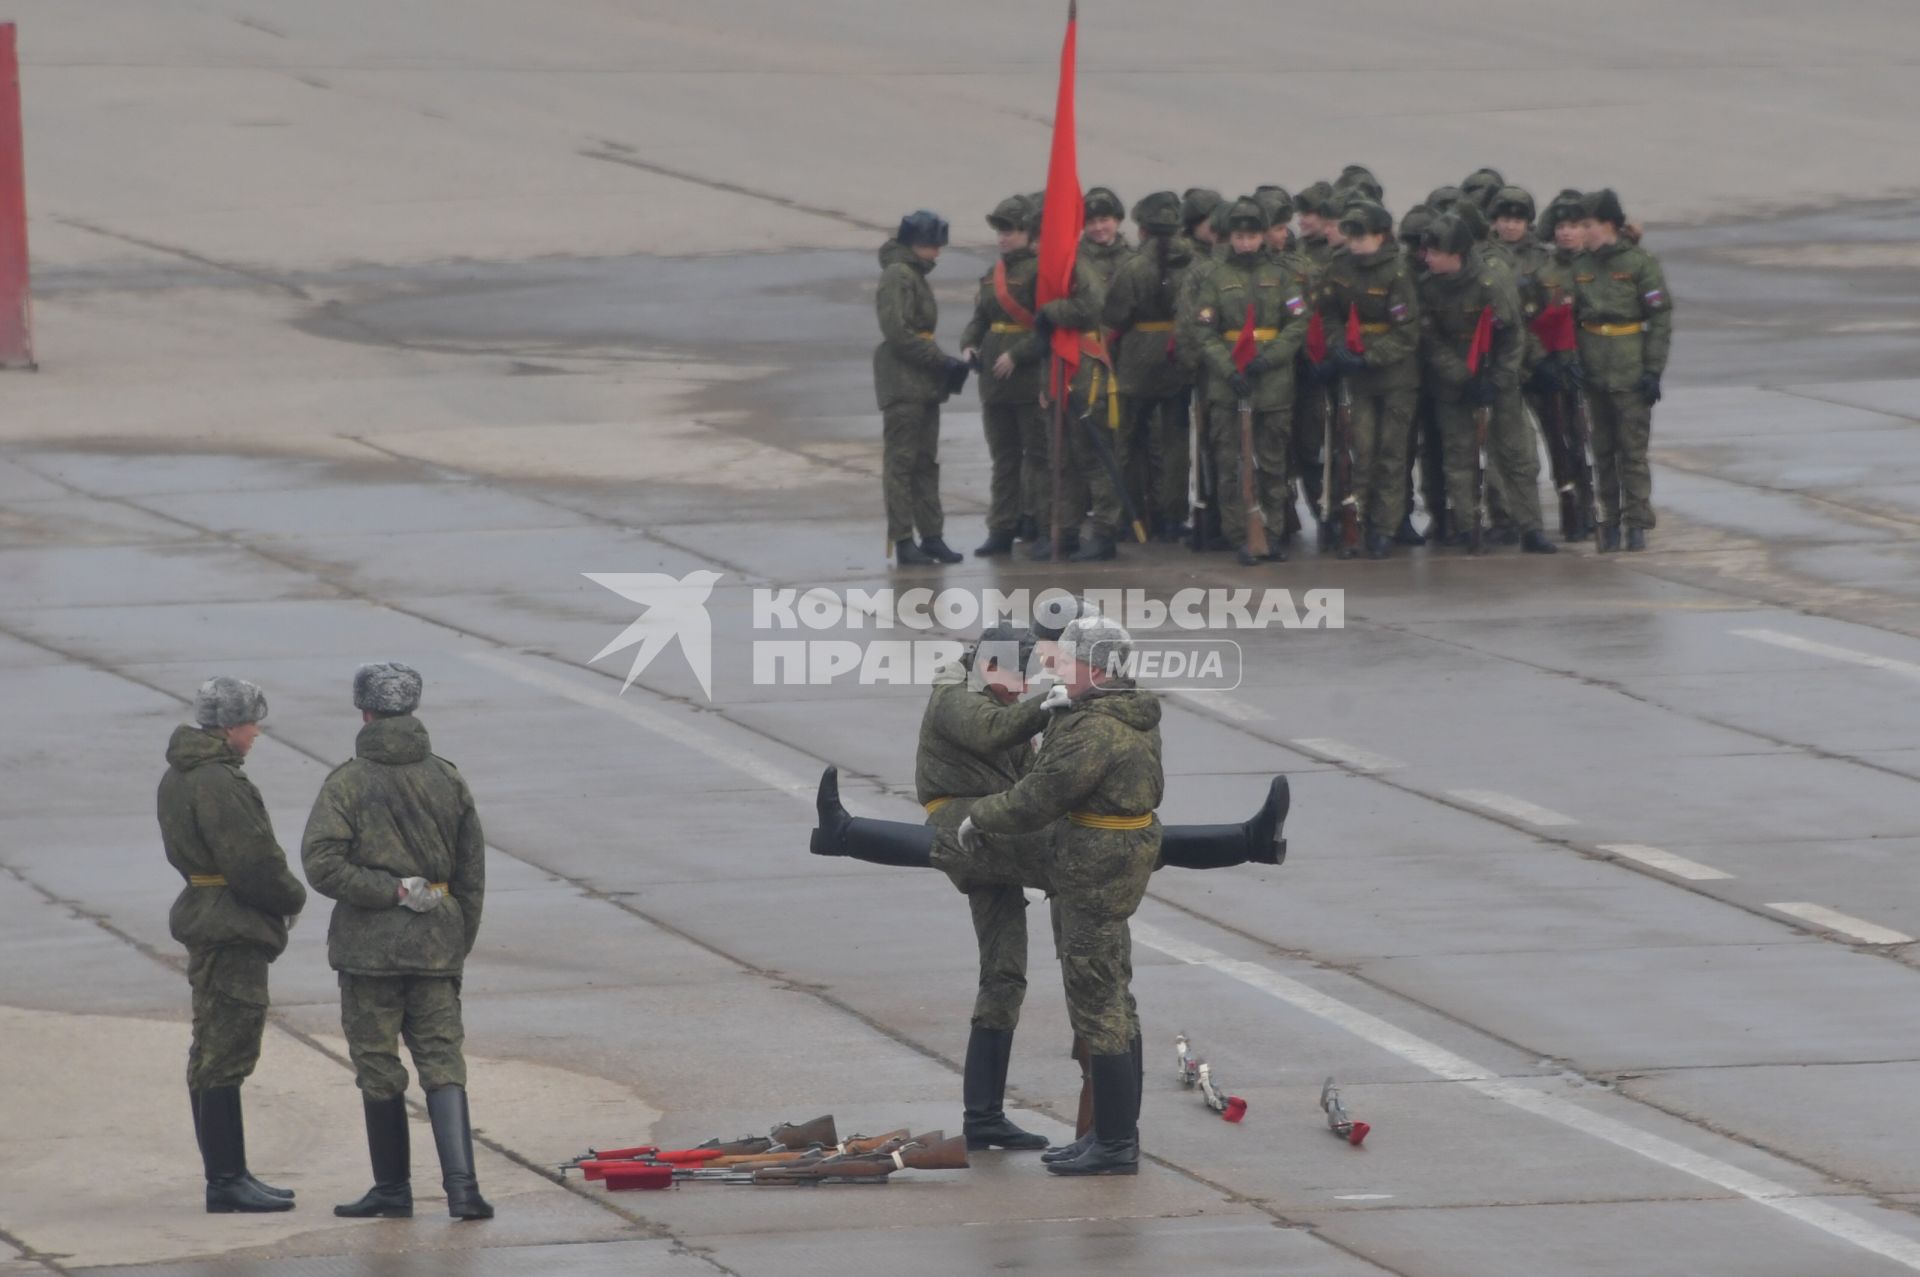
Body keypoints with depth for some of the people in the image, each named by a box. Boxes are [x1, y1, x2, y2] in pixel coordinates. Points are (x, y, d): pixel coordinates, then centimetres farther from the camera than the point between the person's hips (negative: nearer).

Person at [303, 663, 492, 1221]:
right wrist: (459, 943, 18)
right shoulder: (447, 780, 5)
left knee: (378, 1069, 7)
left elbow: (323, 864, -19)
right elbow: (472, 875, 10)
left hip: (369, 944, -3)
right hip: (436, 944, 3)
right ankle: (461, 1185, -13)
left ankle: (392, 1189, 13)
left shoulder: (348, 783, -8)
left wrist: (393, 891, -13)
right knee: (443, 1063, 2)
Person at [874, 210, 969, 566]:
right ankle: (903, 541, -5)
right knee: (901, 462, -6)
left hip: (923, 385, 10)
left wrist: (944, 363, 6)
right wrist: (941, 361, -18)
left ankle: (931, 536, 13)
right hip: (903, 385, -10)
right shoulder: (897, 276, -12)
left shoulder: (914, 276, 17)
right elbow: (899, 333, -20)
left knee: (926, 461, 10)